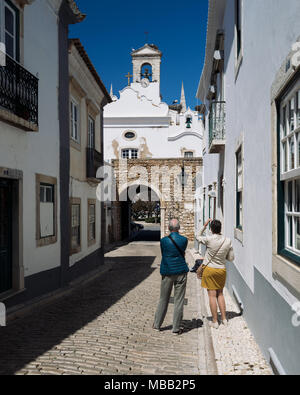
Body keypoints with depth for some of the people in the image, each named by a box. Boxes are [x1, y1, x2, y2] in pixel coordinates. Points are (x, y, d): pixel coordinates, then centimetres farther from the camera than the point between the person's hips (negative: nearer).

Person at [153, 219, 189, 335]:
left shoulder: (163, 240, -7)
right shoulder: (184, 240, -5)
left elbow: (163, 254, 6)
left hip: (167, 272, 1)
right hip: (181, 272, -1)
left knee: (163, 299, 13)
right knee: (179, 300, 6)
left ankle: (157, 324, 24)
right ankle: (176, 328, 10)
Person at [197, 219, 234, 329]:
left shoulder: (209, 239, -17)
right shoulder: (228, 241, -7)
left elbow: (199, 237, 5)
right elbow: (231, 258, 1)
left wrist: (204, 226, 8)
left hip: (209, 269, -3)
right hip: (222, 270, 4)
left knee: (212, 295, 3)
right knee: (220, 294, 18)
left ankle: (215, 321, 8)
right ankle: (224, 319, 20)